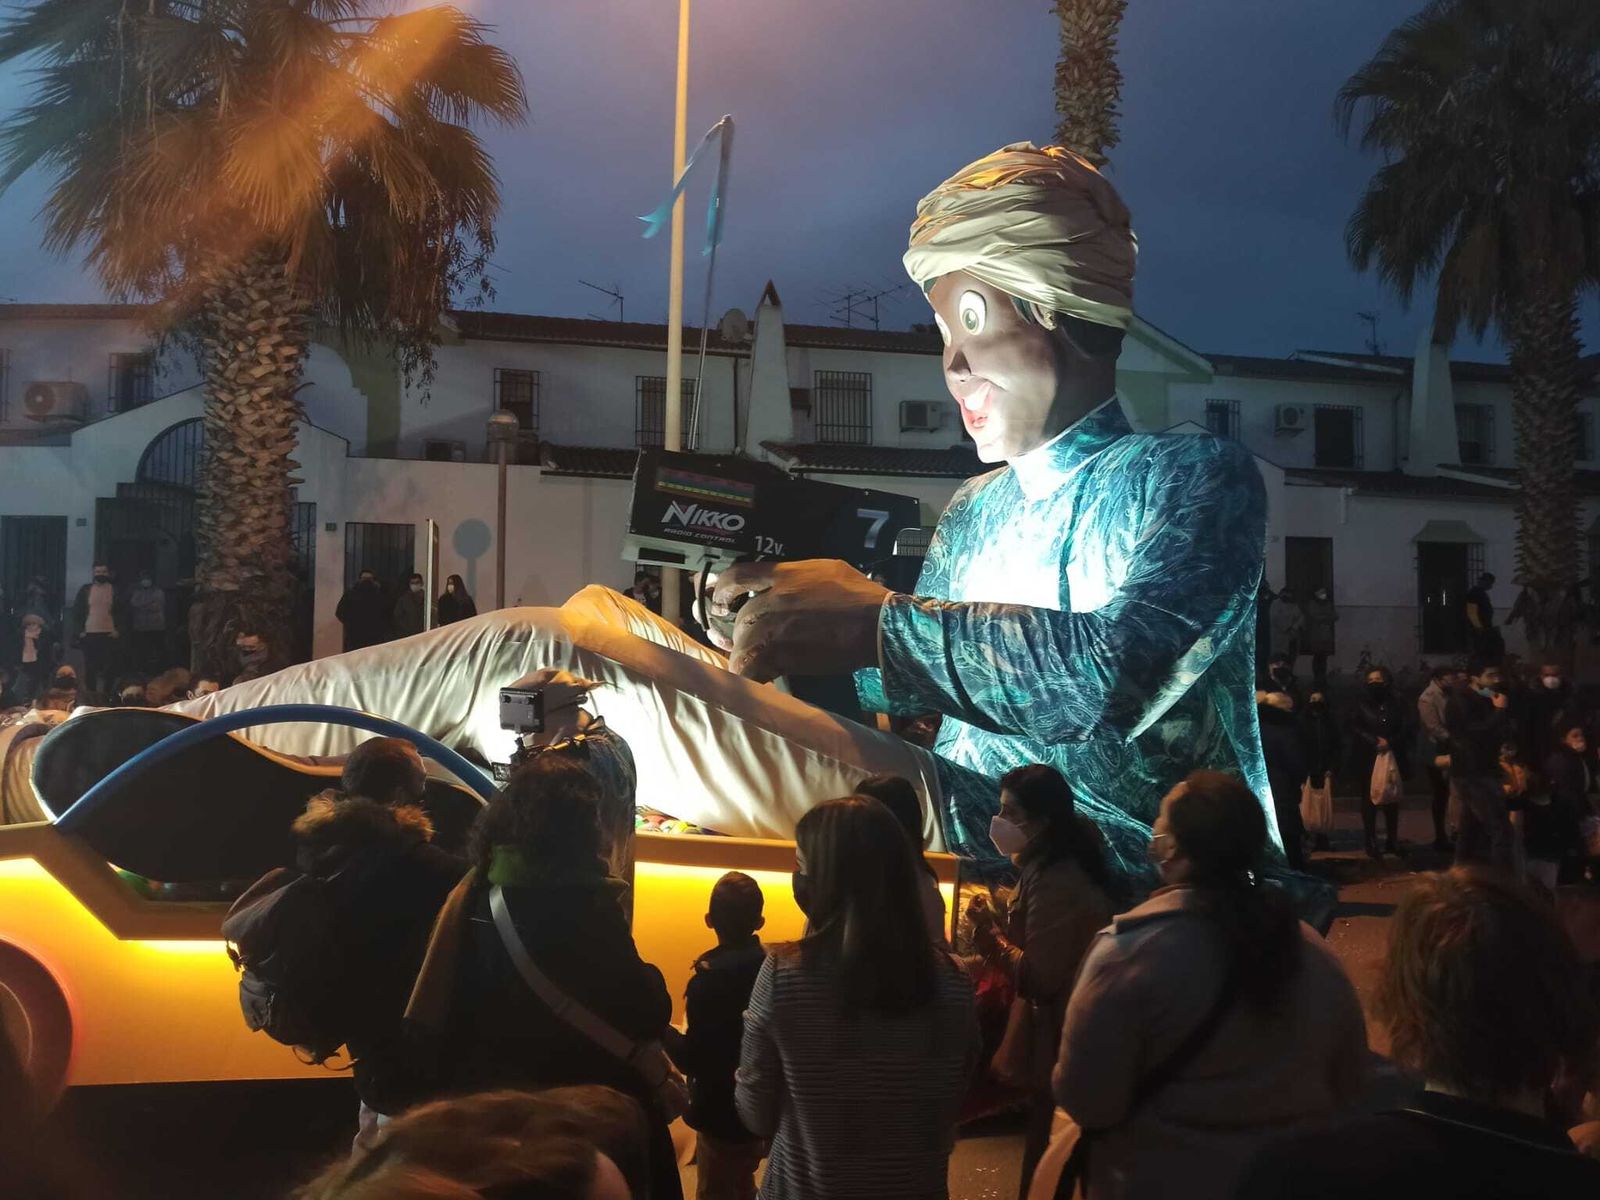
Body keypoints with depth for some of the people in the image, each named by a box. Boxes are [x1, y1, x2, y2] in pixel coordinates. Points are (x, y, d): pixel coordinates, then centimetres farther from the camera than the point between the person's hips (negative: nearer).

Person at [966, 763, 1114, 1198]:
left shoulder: (1055, 881, -24)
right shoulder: (1066, 866, 8)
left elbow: (1039, 977, -25)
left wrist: (989, 932, -13)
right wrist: (1001, 921, 1)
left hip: (1055, 1045, -10)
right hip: (1070, 1040, 10)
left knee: (1043, 1164, 2)